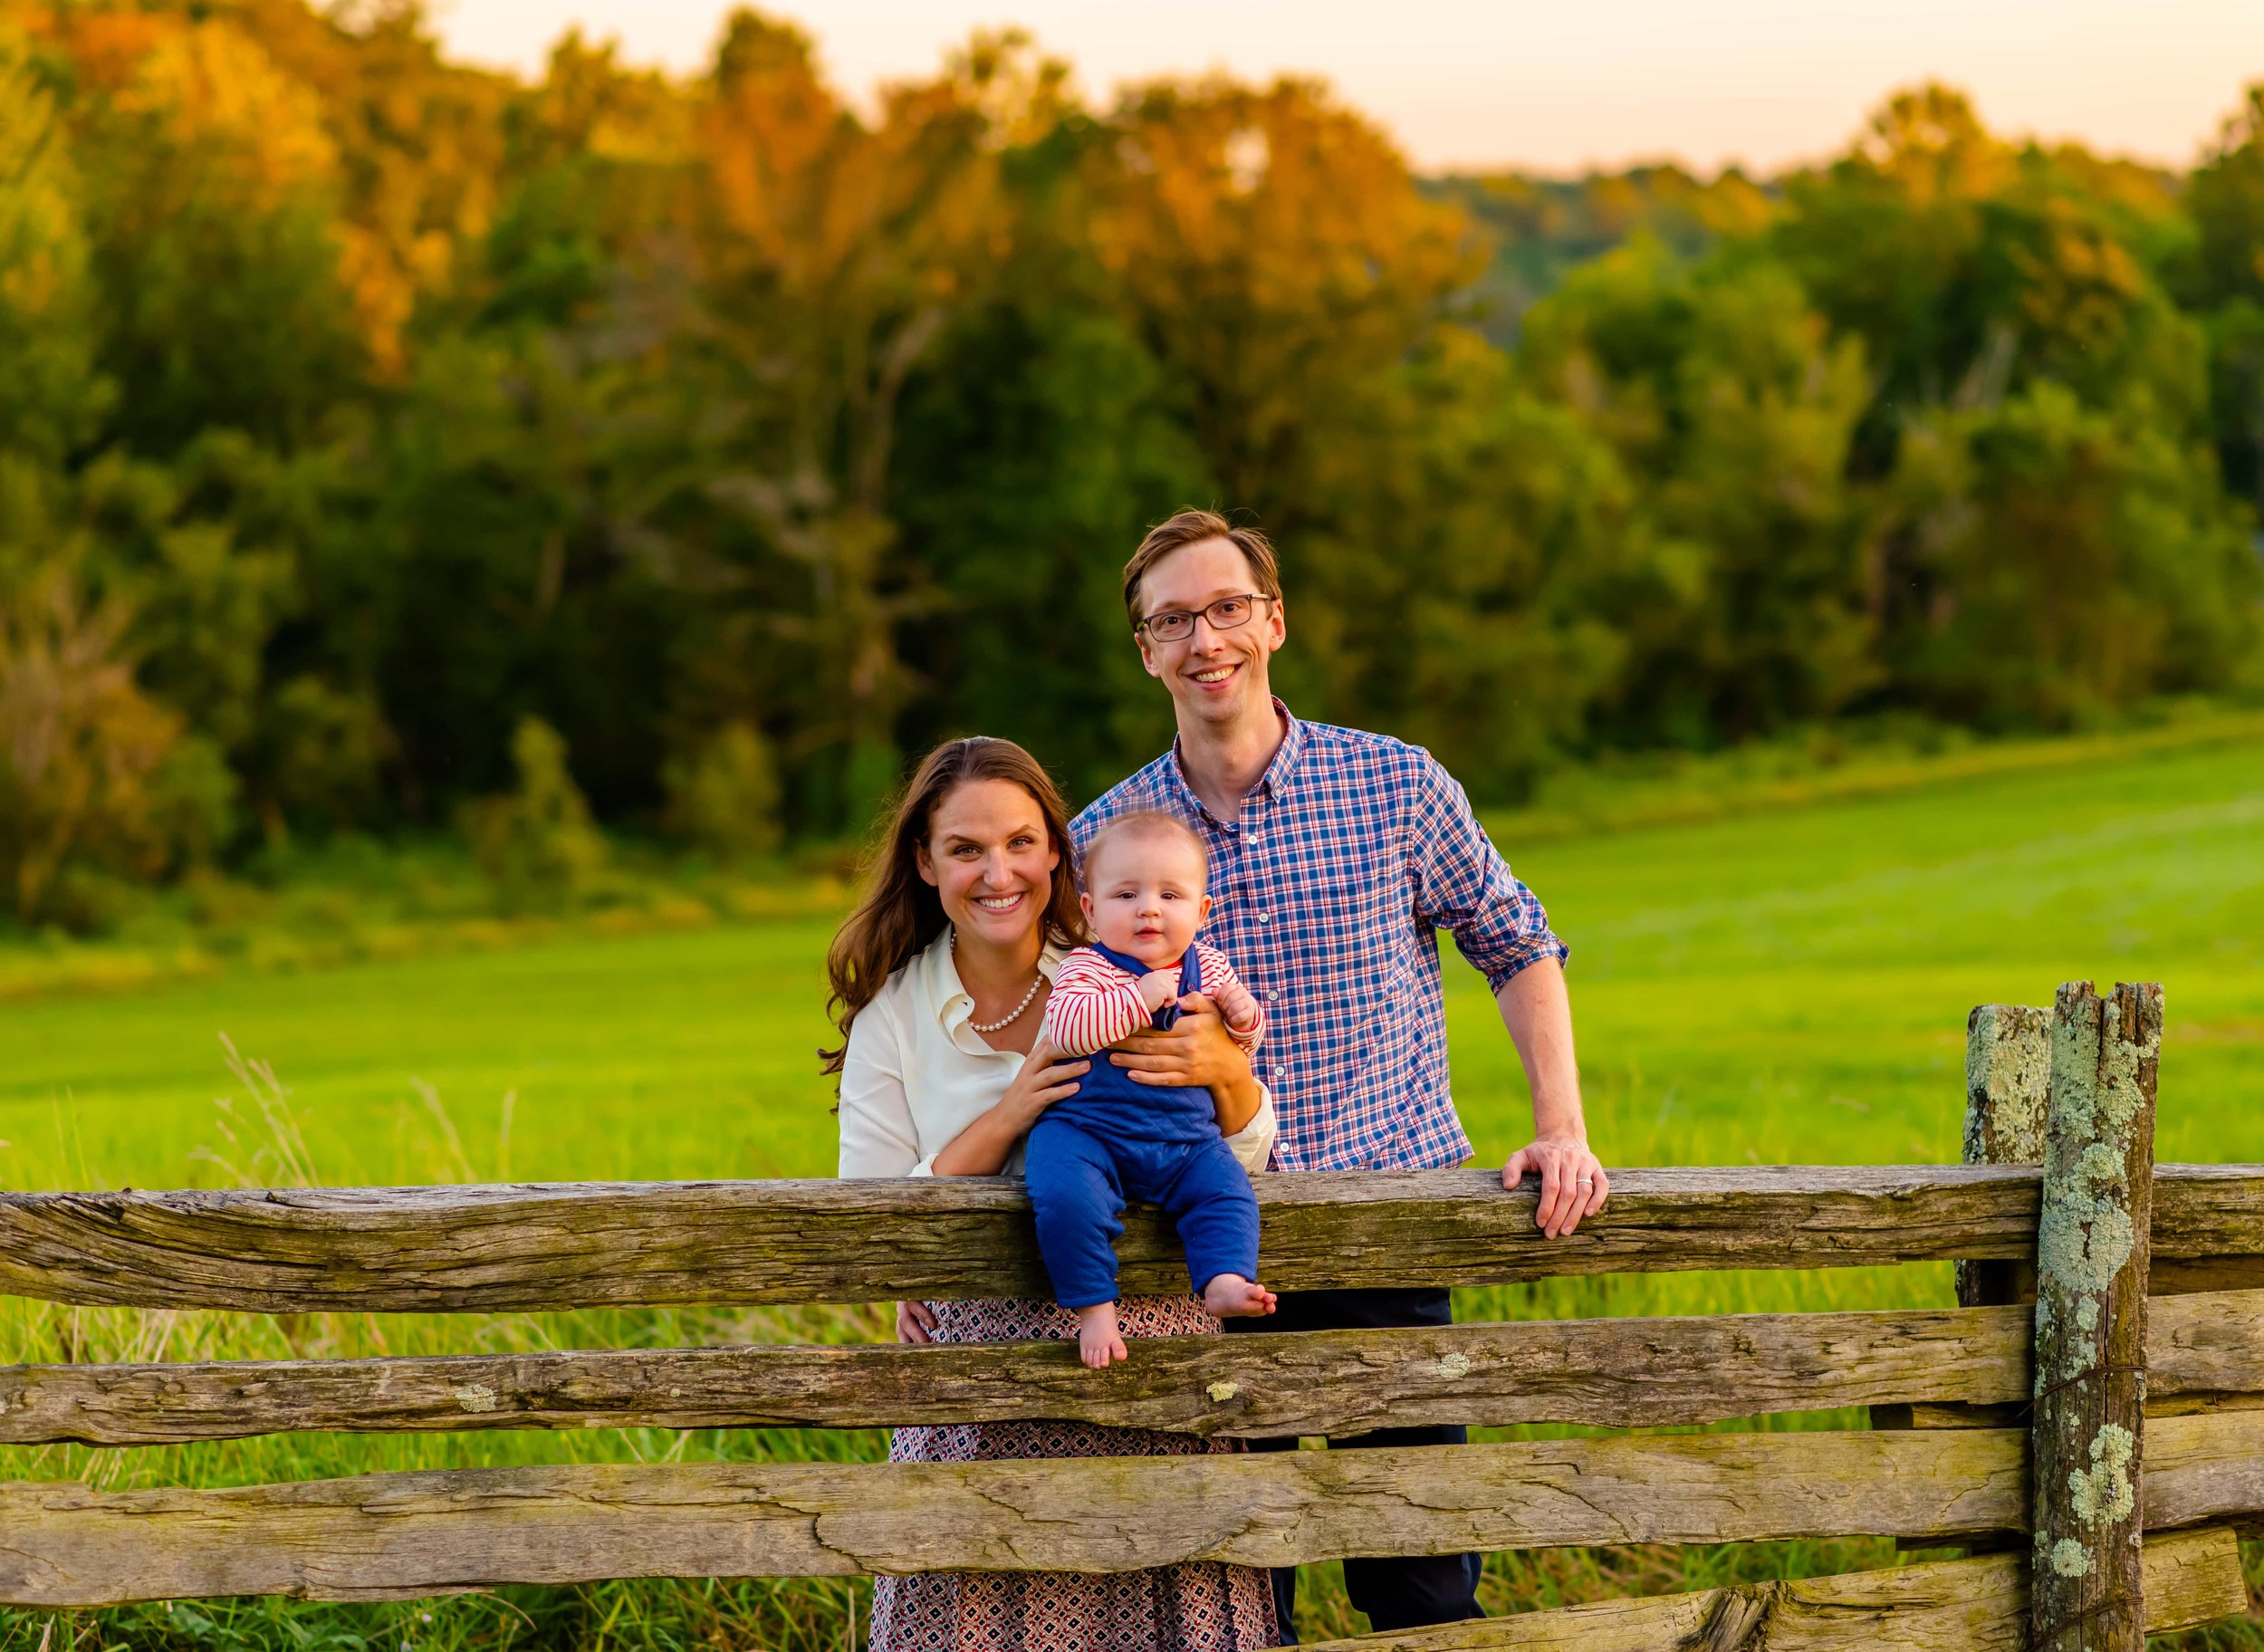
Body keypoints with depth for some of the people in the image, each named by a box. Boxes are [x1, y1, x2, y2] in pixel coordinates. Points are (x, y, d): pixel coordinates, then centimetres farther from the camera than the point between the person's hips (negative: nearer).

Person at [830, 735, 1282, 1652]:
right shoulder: (893, 1017, 2)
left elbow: (1244, 1164, 4)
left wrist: (1229, 1073, -18)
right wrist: (1007, 1119, -16)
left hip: (1150, 1356, 0)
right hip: (983, 1362, 0)